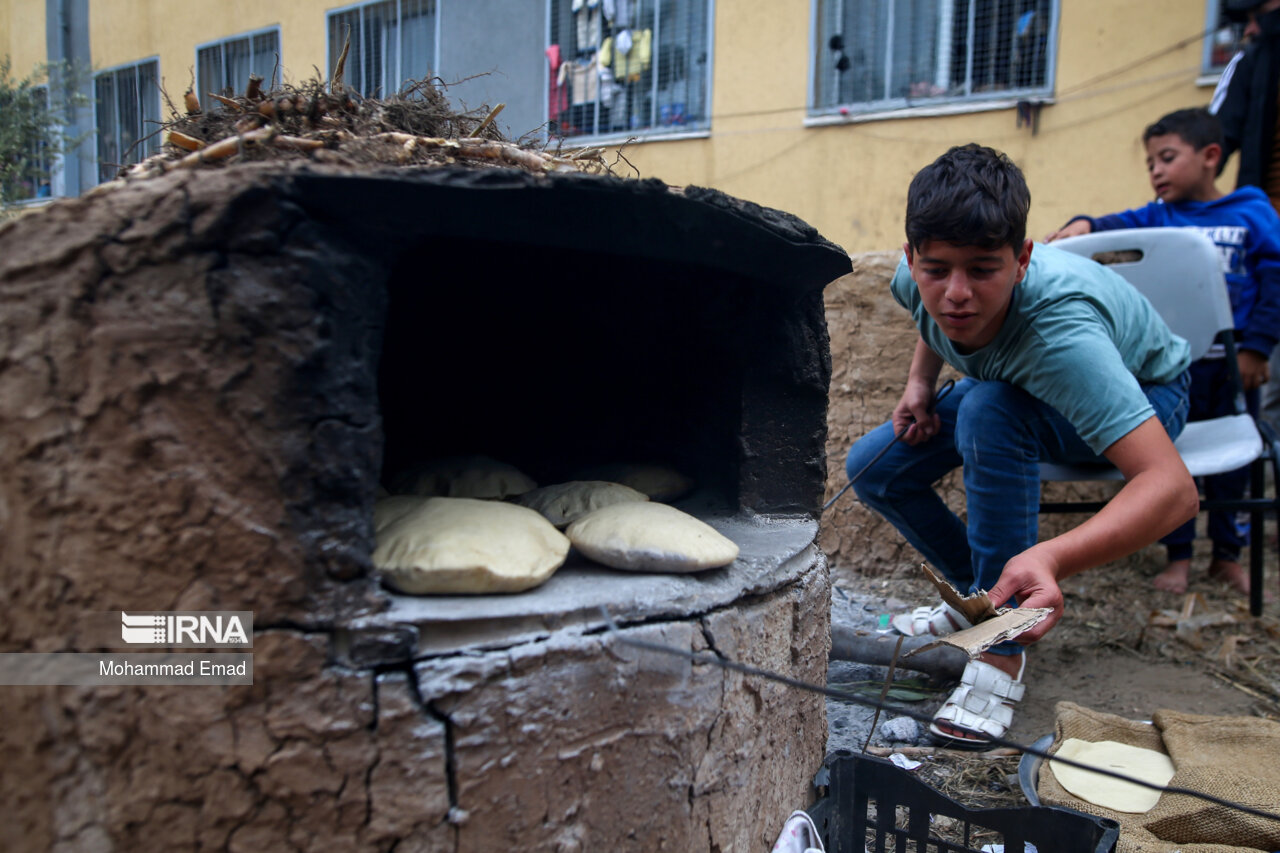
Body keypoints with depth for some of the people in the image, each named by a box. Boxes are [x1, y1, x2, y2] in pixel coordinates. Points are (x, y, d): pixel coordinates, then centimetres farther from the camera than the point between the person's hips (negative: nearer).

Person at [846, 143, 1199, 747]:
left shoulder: (1059, 329, -43)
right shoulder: (917, 282, -25)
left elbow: (1174, 489, -49)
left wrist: (1051, 559, -65)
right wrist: (919, 381, -12)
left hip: (1144, 396, -5)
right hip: (1020, 382, 6)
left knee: (989, 412, -38)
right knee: (872, 468, -10)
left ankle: (1003, 652, -24)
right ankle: (982, 599, 12)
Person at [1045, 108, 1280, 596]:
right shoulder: (1157, 218, 2)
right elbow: (1122, 224, -18)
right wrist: (1085, 226, -40)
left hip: (1233, 361, 0)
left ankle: (1227, 554, 27)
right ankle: (1178, 555, 19)